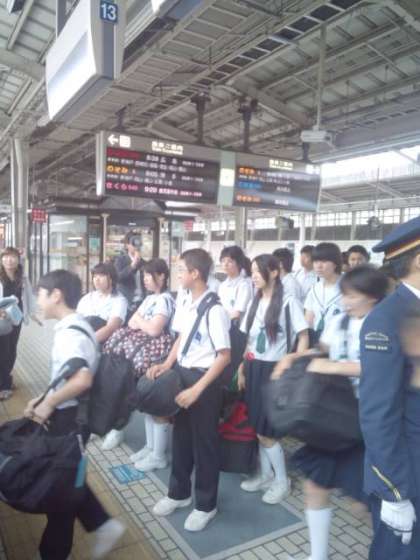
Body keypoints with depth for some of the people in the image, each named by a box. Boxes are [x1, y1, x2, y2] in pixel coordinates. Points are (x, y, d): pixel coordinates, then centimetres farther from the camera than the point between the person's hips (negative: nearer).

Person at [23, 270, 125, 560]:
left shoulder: (70, 332, -24)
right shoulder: (75, 326, 7)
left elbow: (82, 380, -38)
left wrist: (48, 404, -24)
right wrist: (44, 399, 9)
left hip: (69, 418, -9)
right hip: (72, 414, 9)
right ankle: (103, 524, 29)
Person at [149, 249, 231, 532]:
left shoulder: (215, 310, -22)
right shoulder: (187, 304, 2)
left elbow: (224, 356, -20)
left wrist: (197, 389, -21)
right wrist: (166, 365, 0)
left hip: (204, 380, -8)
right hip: (182, 374, 8)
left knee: (204, 443, 9)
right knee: (181, 437, 21)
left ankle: (206, 504, 31)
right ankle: (179, 493, 43)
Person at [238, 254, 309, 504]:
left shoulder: (289, 301, -11)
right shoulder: (255, 302, 11)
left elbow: (304, 337, -10)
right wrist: (242, 370, 12)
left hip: (275, 369, -6)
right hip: (254, 369, 6)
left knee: (266, 432, 0)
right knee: (258, 428, 12)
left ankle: (282, 480, 22)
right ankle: (266, 474, 32)